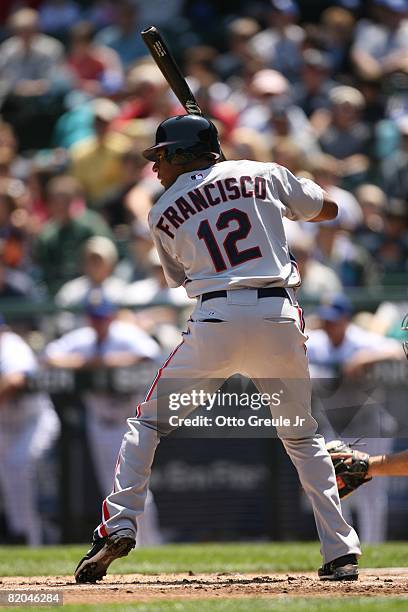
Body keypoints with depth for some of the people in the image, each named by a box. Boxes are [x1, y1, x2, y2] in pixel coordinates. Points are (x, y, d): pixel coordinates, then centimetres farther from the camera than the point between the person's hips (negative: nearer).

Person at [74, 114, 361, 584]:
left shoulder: (163, 214, 12)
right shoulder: (264, 175, 13)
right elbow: (328, 209, 24)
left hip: (217, 322, -2)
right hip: (280, 320, 2)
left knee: (148, 422, 14)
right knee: (302, 438, 17)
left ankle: (118, 526, -1)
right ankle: (341, 550, 9)